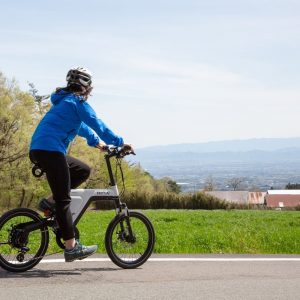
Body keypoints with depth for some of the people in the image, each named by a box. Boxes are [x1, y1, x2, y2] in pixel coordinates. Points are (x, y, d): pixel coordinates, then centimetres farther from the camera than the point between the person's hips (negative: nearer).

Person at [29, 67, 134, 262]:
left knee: (83, 171, 18)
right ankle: (71, 247, -8)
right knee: (64, 200, -9)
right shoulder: (77, 101, -4)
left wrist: (96, 142, 31)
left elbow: (80, 125, 35)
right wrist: (119, 143, -4)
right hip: (50, 150, -9)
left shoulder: (65, 101, 25)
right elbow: (97, 124, -8)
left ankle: (51, 202, 11)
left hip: (40, 150, 9)